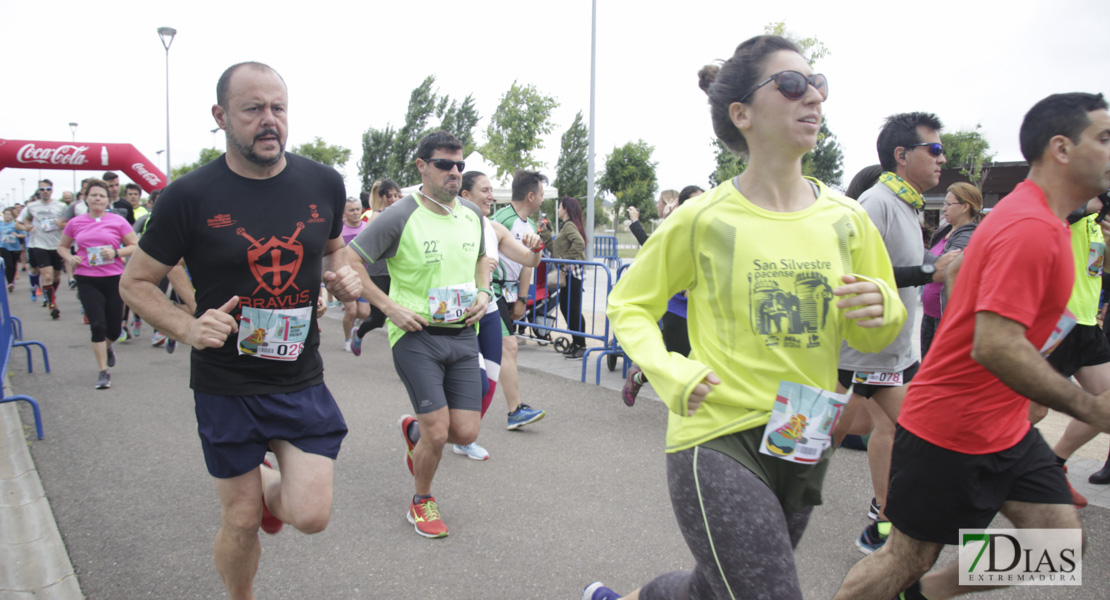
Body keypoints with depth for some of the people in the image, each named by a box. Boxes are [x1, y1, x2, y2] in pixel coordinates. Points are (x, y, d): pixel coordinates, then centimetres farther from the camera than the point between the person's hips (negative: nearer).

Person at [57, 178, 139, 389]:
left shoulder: (118, 221, 0)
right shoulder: (75, 223, 5)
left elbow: (135, 246, 2)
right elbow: (62, 246, 18)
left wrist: (116, 253, -14)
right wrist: (70, 258, -2)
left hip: (113, 278, 0)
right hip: (87, 280, 0)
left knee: (114, 329, 5)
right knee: (97, 325, -8)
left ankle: (107, 348, 43)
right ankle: (103, 371, 3)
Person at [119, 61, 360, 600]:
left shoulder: (323, 183, -3)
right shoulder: (189, 197, -12)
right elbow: (135, 282, -2)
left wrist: (342, 276, -6)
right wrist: (188, 328, -20)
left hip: (301, 379, 2)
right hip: (226, 387, -2)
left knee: (311, 516, -5)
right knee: (242, 521, 9)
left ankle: (269, 483, 31)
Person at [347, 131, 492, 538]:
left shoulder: (472, 215, 7)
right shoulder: (400, 217, -11)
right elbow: (349, 261, -8)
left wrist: (483, 293, 7)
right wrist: (389, 306, -13)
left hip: (463, 335, 5)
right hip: (416, 335, -5)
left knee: (466, 432, 1)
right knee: (438, 432, -7)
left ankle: (413, 430, 36)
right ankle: (421, 503, 22)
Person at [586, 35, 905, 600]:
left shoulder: (846, 219, 2)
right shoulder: (703, 219, -9)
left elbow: (875, 337, 12)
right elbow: (629, 304, 2)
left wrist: (878, 311, -12)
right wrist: (669, 372, -15)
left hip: (804, 445, 5)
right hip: (717, 440, -5)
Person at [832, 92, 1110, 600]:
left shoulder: (1043, 222, 11)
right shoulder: (1030, 228, -22)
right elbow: (996, 347, -30)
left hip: (1003, 425, 10)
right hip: (950, 427, -10)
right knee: (908, 557, 3)